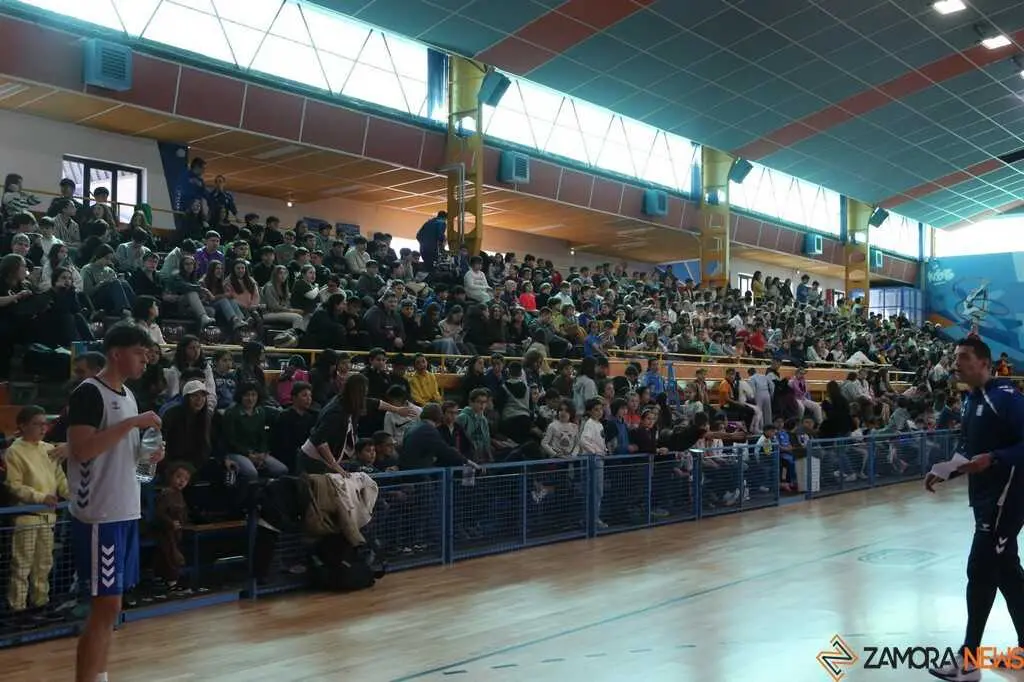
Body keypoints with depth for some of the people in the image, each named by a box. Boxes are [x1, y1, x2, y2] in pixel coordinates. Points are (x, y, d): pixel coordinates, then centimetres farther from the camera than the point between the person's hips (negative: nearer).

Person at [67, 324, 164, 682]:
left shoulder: (128, 395, 14)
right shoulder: (89, 392, -13)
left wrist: (147, 454, 5)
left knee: (111, 605, 13)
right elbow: (80, 450, -24)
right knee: (105, 606, -6)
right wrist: (131, 423, -23)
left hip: (126, 512, 9)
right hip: (100, 515, -9)